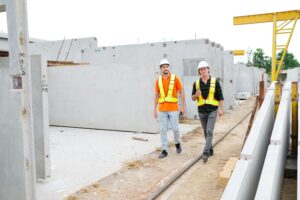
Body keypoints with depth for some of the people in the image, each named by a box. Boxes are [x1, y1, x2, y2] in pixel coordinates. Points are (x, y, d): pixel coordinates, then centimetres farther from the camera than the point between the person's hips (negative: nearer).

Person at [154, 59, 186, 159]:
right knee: (163, 130, 3)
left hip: (173, 108, -2)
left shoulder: (175, 78, -1)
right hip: (162, 109, 3)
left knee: (175, 128, 1)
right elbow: (156, 95, 11)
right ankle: (164, 150, 12)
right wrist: (155, 109, 8)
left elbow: (181, 92, 1)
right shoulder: (158, 80, 6)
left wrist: (183, 106, -3)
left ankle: (177, 143, 30)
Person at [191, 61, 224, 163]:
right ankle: (210, 150, 28)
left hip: (212, 111, -3)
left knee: (209, 131, -14)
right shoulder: (196, 83, 1)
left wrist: (221, 109, -9)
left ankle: (205, 153, -14)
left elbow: (220, 96, -1)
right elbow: (193, 98, 5)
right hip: (201, 111, 3)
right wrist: (196, 94, -17)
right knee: (206, 132, 13)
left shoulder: (215, 82, -4)